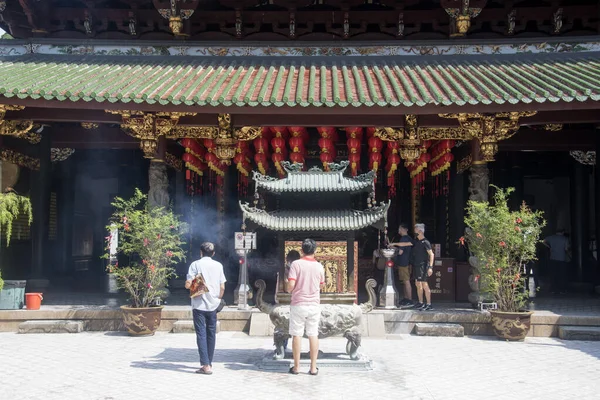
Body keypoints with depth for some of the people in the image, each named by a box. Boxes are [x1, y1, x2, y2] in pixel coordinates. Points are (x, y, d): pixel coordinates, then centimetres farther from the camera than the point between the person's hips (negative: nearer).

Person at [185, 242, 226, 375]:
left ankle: (206, 365, -9)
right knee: (211, 334, 13)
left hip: (199, 305, -3)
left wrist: (188, 284, 11)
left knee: (201, 334, -2)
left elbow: (188, 284, -12)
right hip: (213, 304, 3)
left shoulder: (196, 264, -5)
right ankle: (209, 363, 22)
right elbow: (222, 287, 3)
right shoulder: (218, 265, 4)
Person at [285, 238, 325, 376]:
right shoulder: (319, 266, 1)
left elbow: (290, 286, -15)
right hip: (314, 305, 3)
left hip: (298, 304, -2)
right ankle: (313, 367, 10)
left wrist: (287, 283, 8)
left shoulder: (296, 264, -9)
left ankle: (296, 367, 10)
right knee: (313, 335, 7)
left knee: (297, 335, 5)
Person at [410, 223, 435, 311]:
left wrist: (430, 267, -23)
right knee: (418, 284, 14)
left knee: (424, 284, -10)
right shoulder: (416, 241, 12)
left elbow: (431, 254, -16)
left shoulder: (425, 242, -12)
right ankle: (420, 303, 24)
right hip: (417, 265, 9)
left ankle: (429, 304, -7)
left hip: (423, 265, -9)